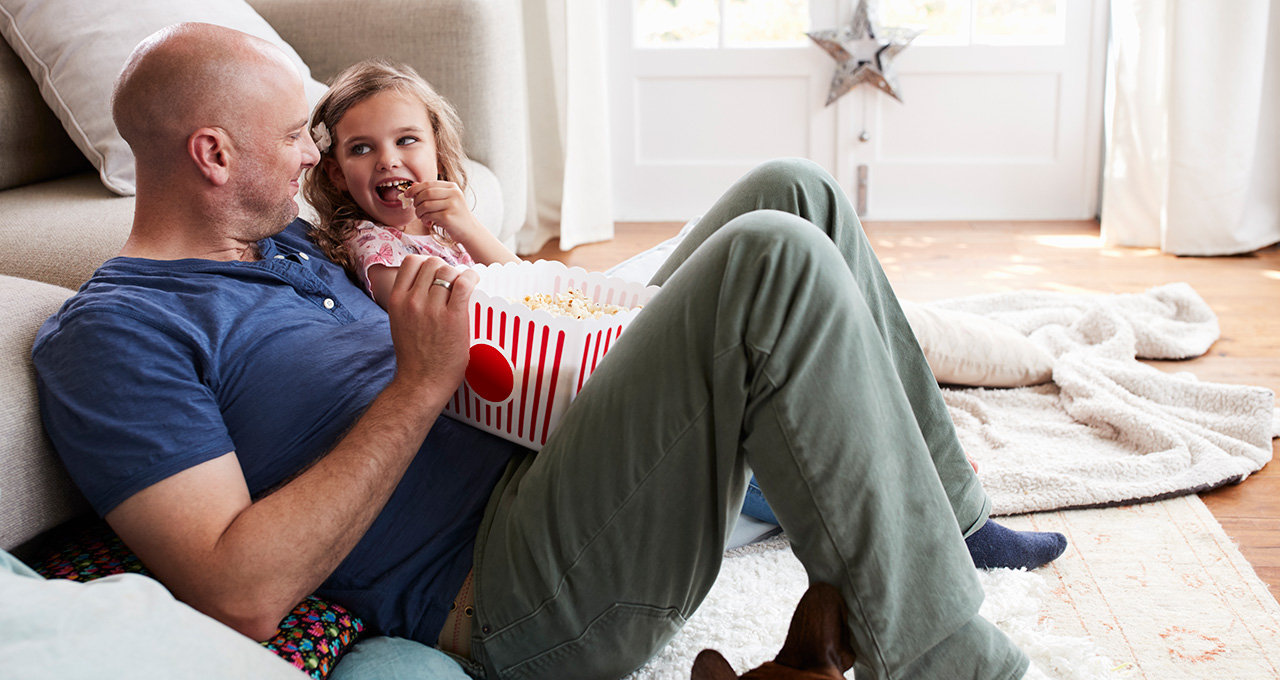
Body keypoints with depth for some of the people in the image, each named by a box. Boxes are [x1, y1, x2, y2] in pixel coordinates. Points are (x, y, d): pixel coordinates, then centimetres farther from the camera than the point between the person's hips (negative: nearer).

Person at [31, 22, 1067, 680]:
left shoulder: (281, 239, 20)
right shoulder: (110, 336, -8)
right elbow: (241, 593, -20)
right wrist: (422, 383, -18)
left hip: (554, 458, 10)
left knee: (792, 194, 5)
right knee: (774, 262, -28)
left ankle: (944, 511, 12)